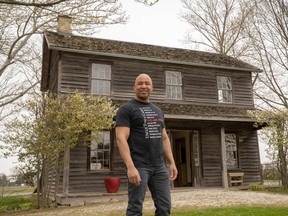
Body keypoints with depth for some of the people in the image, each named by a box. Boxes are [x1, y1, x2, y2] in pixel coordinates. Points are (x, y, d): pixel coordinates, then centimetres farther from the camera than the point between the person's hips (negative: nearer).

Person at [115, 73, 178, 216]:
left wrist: (171, 162, 11)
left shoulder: (158, 111, 18)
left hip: (159, 166, 6)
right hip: (139, 166, -6)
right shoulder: (126, 109, -3)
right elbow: (121, 139, -13)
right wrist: (130, 167, -23)